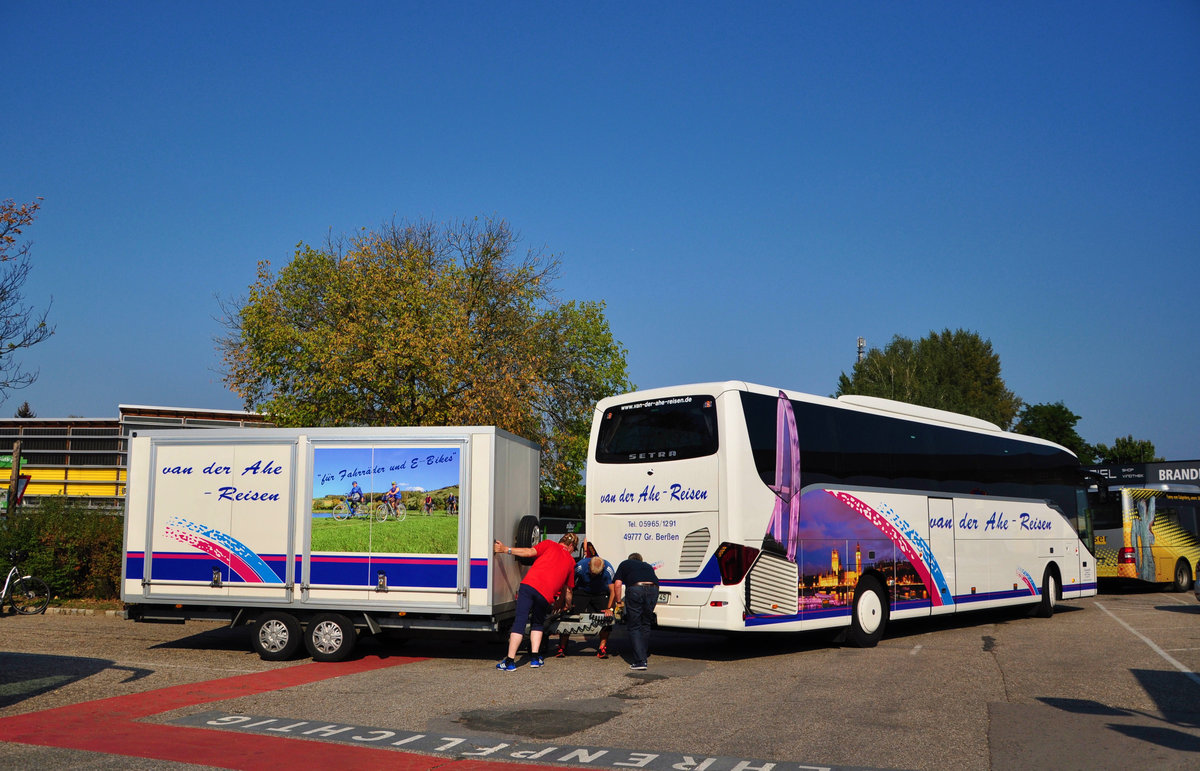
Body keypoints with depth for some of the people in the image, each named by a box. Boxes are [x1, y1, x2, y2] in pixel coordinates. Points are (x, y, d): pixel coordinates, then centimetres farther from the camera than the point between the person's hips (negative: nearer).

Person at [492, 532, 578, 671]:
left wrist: (505, 549, 2)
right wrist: (569, 607, 48)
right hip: (546, 595, 2)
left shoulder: (549, 544, 19)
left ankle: (510, 661, -10)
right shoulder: (571, 561, 25)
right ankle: (535, 657, 14)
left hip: (529, 584, -2)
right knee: (538, 623, 25)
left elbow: (530, 552, 2)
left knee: (520, 621, -4)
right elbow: (567, 590, 31)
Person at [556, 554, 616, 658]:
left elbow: (613, 591, -24)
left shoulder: (608, 569, -28)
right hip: (582, 592, 0)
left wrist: (610, 609, -32)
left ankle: (602, 648, -7)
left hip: (601, 594, 0)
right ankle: (562, 648, -2)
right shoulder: (580, 566, -29)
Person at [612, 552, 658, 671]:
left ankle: (640, 661, -4)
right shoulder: (647, 565, 37)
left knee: (634, 627, 4)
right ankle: (645, 657, 22)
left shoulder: (625, 564, 29)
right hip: (653, 589, 3)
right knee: (645, 625, 19)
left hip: (635, 589, -3)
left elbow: (617, 584, 15)